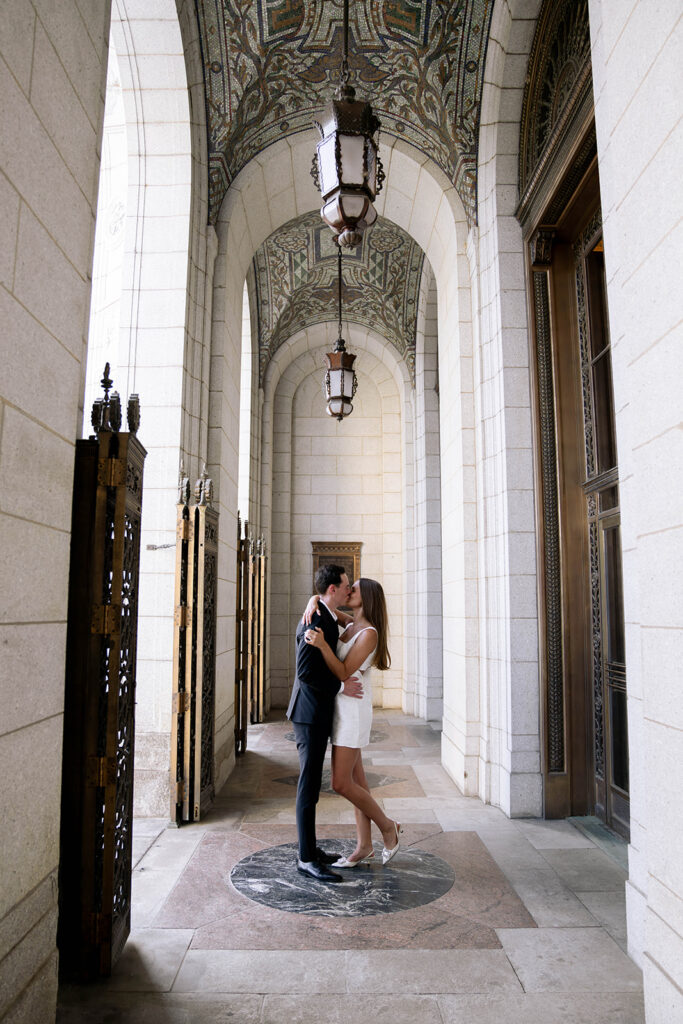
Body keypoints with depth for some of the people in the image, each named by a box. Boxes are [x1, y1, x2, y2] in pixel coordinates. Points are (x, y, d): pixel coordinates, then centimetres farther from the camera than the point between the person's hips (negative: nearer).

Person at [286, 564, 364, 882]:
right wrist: (339, 686, -19)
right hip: (310, 713, -10)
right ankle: (306, 858, 7)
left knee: (311, 784, 17)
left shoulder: (327, 618, 12)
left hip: (318, 714, 10)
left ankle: (309, 847, 28)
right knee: (308, 786, -2)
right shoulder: (314, 621, -20)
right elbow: (305, 672, -25)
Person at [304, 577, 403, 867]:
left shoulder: (369, 633, -15)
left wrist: (322, 644, -32)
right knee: (356, 780, 12)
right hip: (341, 707, 8)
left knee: (341, 784, -4)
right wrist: (313, 603, -8)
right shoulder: (350, 623, 9)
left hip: (353, 709, -8)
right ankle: (364, 845, 21)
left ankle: (388, 827, 15)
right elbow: (322, 599, 15)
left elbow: (344, 672, -20)